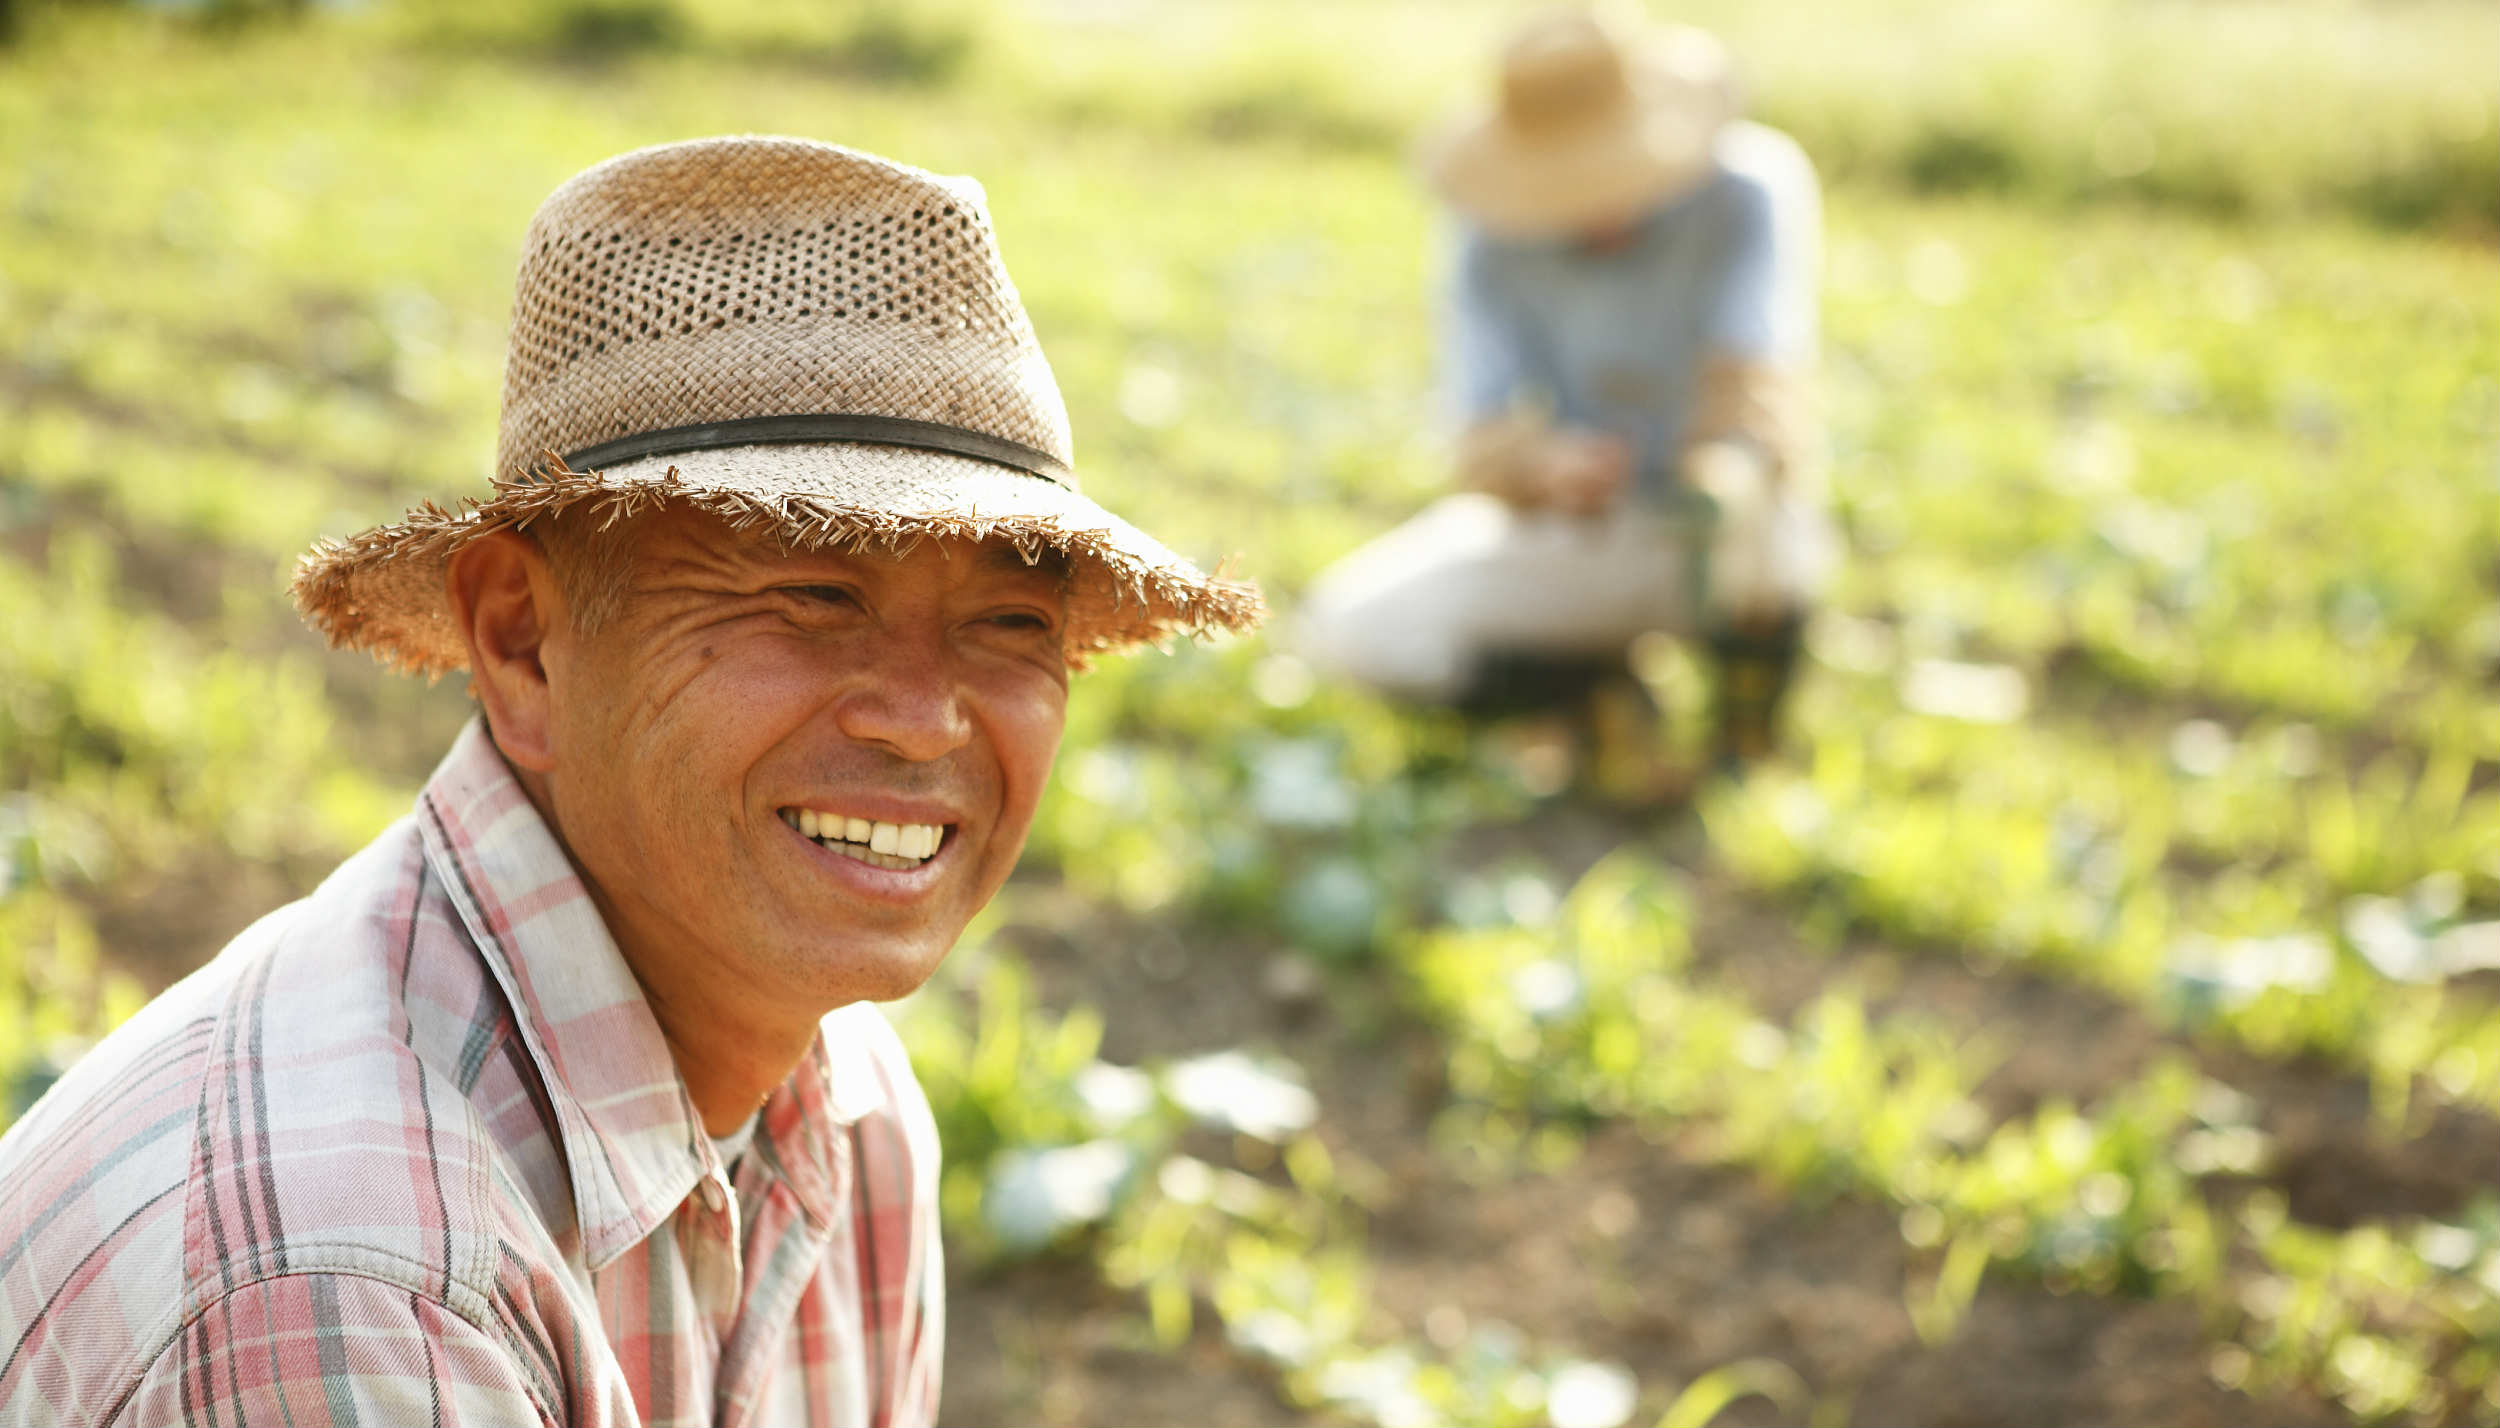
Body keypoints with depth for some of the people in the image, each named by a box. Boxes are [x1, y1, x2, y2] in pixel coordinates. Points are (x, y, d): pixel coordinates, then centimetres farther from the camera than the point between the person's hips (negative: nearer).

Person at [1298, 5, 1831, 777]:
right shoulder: (1496, 242, -10)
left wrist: (1732, 466, -53)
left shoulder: (1754, 188, -18)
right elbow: (1489, 444, -17)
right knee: (1344, 625, -19)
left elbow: (1755, 375, -29)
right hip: (1571, 537, 2)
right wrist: (1545, 470, -43)